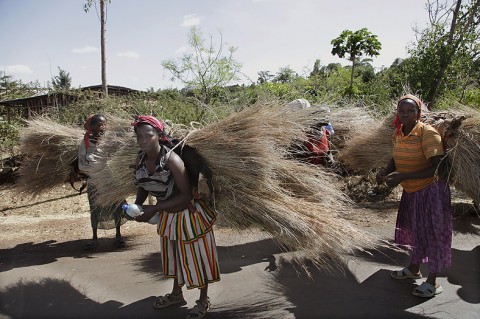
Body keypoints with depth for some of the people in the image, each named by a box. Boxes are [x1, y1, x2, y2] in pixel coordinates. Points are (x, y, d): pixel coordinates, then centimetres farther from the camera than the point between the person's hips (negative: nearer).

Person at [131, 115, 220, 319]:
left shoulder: (171, 159, -31)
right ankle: (177, 294, 47)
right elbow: (143, 186, 6)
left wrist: (154, 209, -28)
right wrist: (137, 206, -12)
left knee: (196, 257, 9)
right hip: (168, 215, 7)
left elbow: (186, 195, -28)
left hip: (188, 214, -7)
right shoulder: (141, 159, -9)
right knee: (174, 254, 24)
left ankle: (204, 300, 31)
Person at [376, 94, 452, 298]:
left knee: (432, 233, 3)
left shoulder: (427, 133, -22)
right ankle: (414, 269, 40)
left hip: (431, 190, -7)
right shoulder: (398, 133, 0)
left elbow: (437, 168, -26)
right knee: (414, 229, 20)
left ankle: (432, 282, 18)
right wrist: (385, 173, -8)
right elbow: (396, 159, 13)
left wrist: (403, 176, -31)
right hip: (411, 191, 7)